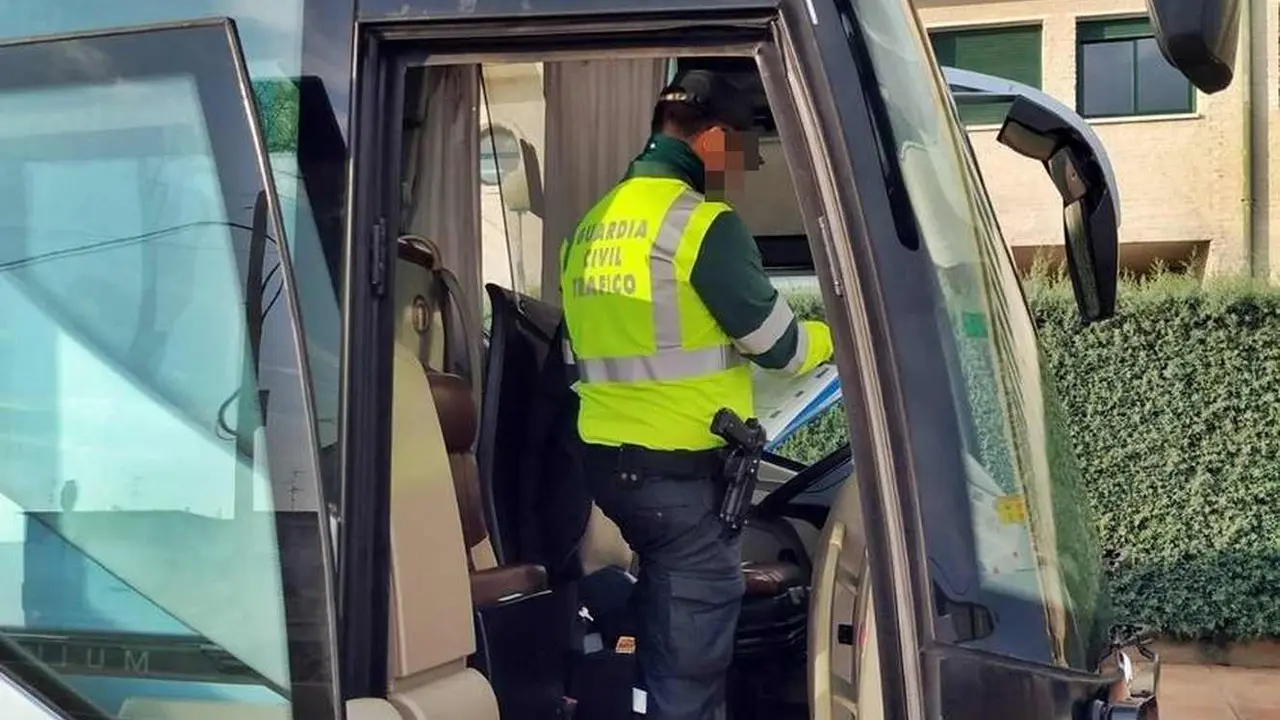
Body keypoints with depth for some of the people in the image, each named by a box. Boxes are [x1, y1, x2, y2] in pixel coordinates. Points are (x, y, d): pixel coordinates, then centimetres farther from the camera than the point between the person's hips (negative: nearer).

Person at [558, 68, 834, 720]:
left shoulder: (591, 226, 11)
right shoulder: (704, 224, -14)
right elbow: (777, 344, -7)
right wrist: (830, 338, 12)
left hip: (606, 456, 8)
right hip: (683, 468, -8)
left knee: (665, 625, 22)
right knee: (691, 651, 0)